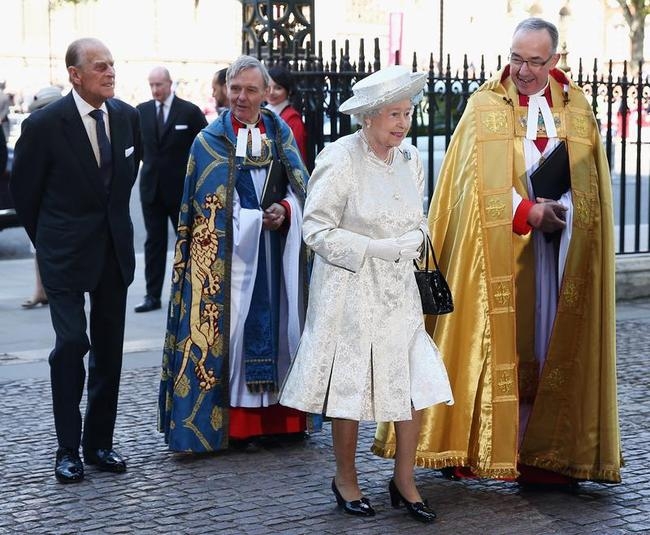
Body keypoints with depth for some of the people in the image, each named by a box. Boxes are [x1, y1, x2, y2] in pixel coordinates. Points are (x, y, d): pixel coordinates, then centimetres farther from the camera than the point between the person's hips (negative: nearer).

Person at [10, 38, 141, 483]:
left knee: (110, 349, 8)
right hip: (67, 254, -5)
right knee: (72, 344, -10)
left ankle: (99, 441, 18)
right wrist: (47, 241, 8)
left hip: (115, 249, 5)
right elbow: (24, 191, -1)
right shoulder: (45, 124, -13)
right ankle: (68, 449, 1)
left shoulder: (128, 117, 1)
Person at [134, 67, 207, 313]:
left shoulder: (190, 111, -7)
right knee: (154, 241, 6)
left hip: (181, 187, -3)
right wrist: (149, 161, 11)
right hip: (151, 186, 3)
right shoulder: (142, 111, 4)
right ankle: (153, 295, 9)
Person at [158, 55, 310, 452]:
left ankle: (277, 415, 12)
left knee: (276, 320, 4)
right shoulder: (211, 141, 0)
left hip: (275, 255, 3)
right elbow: (213, 207, -6)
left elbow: (301, 188, 5)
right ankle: (229, 421, 1)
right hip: (228, 255, -3)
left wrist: (285, 211, -16)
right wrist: (263, 219, -12)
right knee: (228, 323, -5)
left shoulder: (281, 133, 10)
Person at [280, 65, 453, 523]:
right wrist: (373, 249, -17)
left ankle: (404, 481, 15)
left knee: (416, 381, 0)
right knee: (350, 383, 4)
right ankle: (346, 480, 23)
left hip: (399, 288, 5)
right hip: (350, 288, -5)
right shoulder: (340, 159, -14)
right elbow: (317, 228, -13)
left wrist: (413, 241, 0)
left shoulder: (410, 159, 5)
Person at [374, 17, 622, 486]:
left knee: (551, 348, 1)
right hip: (498, 249, -3)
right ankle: (465, 445, 4)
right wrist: (528, 212, -16)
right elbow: (481, 182, -7)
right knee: (494, 340, -4)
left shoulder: (577, 109, 11)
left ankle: (542, 456, 6)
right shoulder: (485, 106, 2)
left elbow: (592, 183, 10)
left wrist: (556, 209, -8)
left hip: (558, 250, 3)